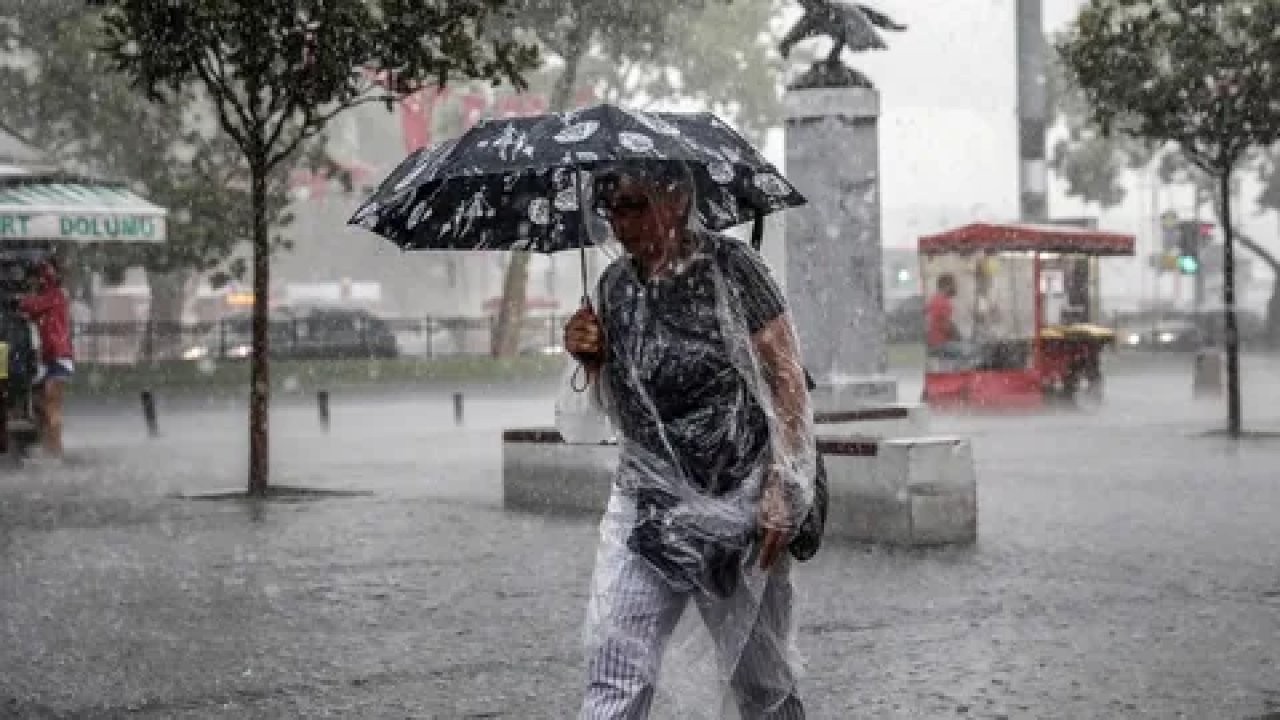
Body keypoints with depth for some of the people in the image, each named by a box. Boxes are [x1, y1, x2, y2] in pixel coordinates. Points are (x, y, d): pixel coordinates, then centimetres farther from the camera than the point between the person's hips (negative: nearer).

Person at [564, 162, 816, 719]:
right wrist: (590, 357, -4)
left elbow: (786, 380, -9)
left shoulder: (729, 267, -8)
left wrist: (783, 497, -14)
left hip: (740, 505, -4)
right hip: (647, 501, 4)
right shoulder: (614, 284, 6)